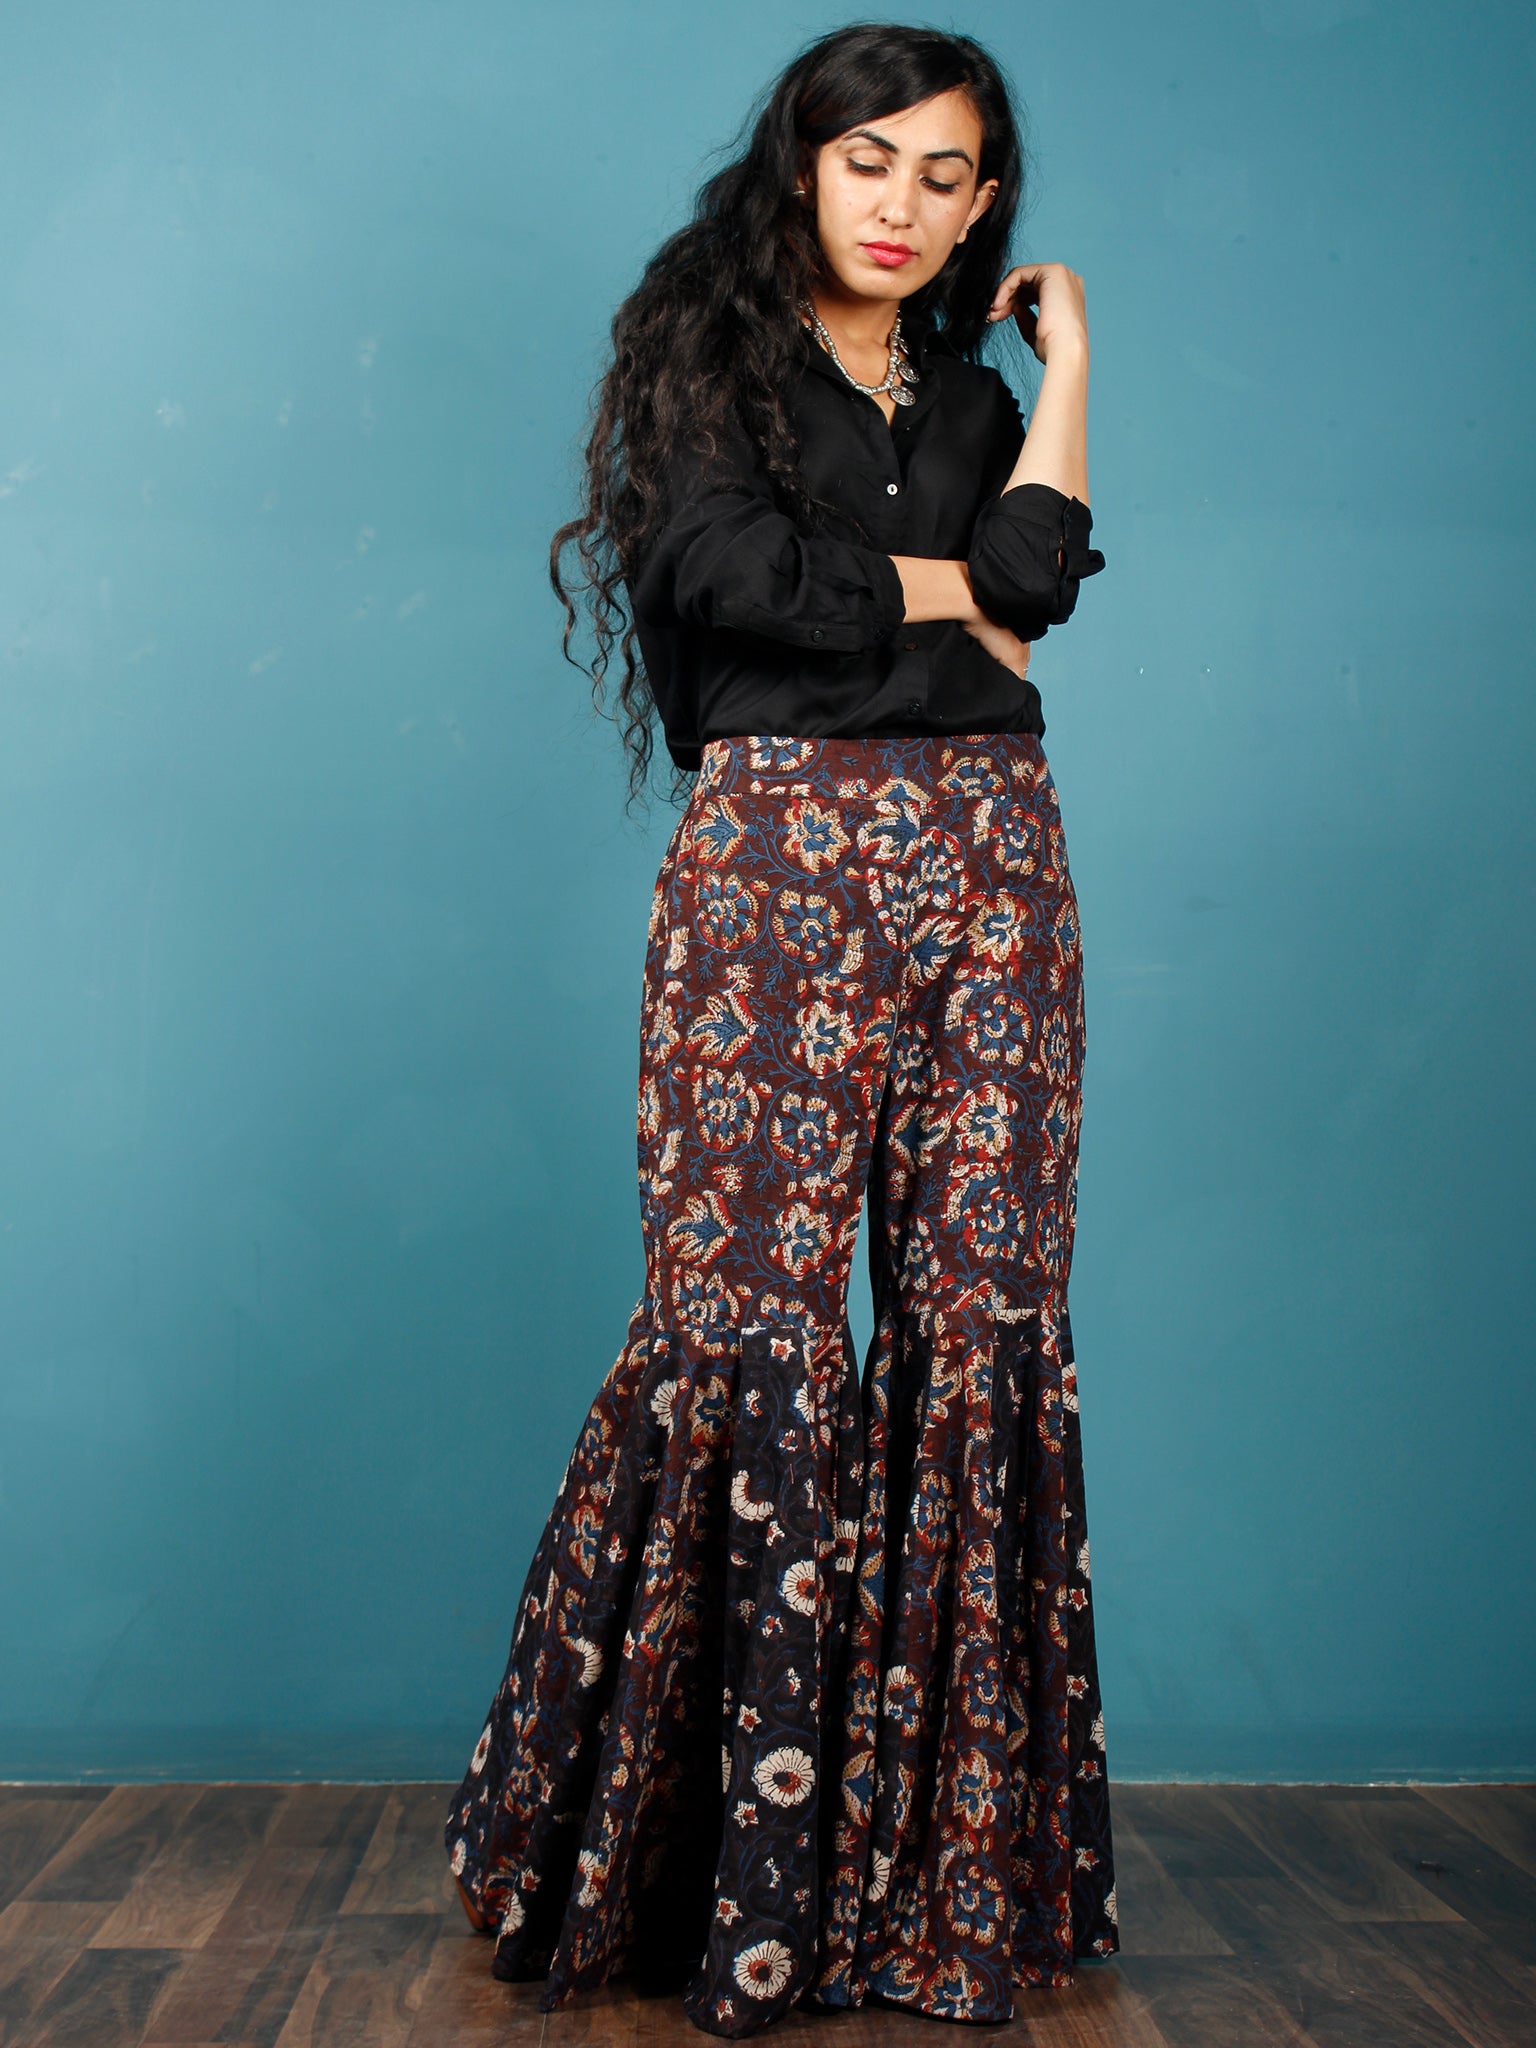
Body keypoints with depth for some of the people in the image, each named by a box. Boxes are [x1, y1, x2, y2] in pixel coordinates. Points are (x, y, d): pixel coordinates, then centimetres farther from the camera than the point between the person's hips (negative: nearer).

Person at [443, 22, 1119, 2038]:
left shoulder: (975, 396, 22)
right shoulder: (703, 352, 10)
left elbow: (1030, 573, 0)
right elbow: (739, 569, -9)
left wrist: (1063, 360, 9)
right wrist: (956, 595, 3)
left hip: (984, 862, 4)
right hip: (776, 859, -4)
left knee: (985, 1314, -1)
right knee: (751, 1317, -9)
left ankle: (953, 1857, 8)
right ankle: (697, 1851, 5)